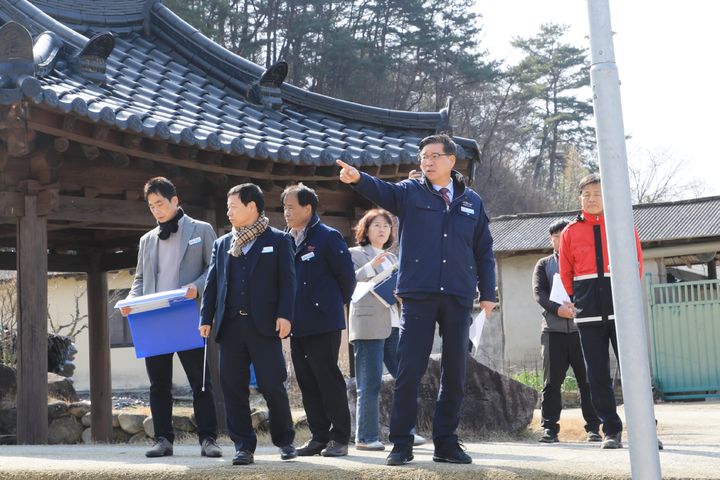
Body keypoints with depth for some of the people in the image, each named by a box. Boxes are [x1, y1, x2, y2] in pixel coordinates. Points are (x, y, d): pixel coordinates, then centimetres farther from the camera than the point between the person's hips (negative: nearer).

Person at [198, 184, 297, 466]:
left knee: (273, 385, -3)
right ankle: (243, 446, 9)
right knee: (233, 388, 2)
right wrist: (206, 318, 5)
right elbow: (212, 283, 15)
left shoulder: (278, 240, 5)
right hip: (230, 325, 4)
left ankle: (285, 441, 14)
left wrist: (284, 315, -12)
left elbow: (287, 280, -1)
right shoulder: (222, 244, 17)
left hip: (264, 325, -4)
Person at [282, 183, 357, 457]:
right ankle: (319, 436, 16)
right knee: (307, 383, 9)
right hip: (297, 325, 7)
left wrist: (337, 303, 7)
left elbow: (346, 275, -5)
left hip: (323, 323, -7)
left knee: (329, 380, -4)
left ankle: (340, 438, 3)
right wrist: (287, 316, 15)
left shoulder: (328, 237, -7)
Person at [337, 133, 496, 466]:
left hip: (459, 298, 2)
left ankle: (446, 442, 16)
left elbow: (484, 250, 13)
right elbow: (381, 190, -14)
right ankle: (401, 443, 3)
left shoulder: (472, 201, 12)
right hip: (418, 295, -2)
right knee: (409, 370, -4)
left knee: (454, 372, 7)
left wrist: (487, 293, 8)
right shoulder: (410, 193, 6)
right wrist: (358, 178, -35)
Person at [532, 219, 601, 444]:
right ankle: (549, 427, 2)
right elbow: (539, 293, 1)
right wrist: (558, 309, -18)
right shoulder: (544, 265, 16)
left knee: (588, 380, -2)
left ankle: (593, 427, 3)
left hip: (581, 328, -1)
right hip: (553, 330, 1)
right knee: (551, 382, -1)